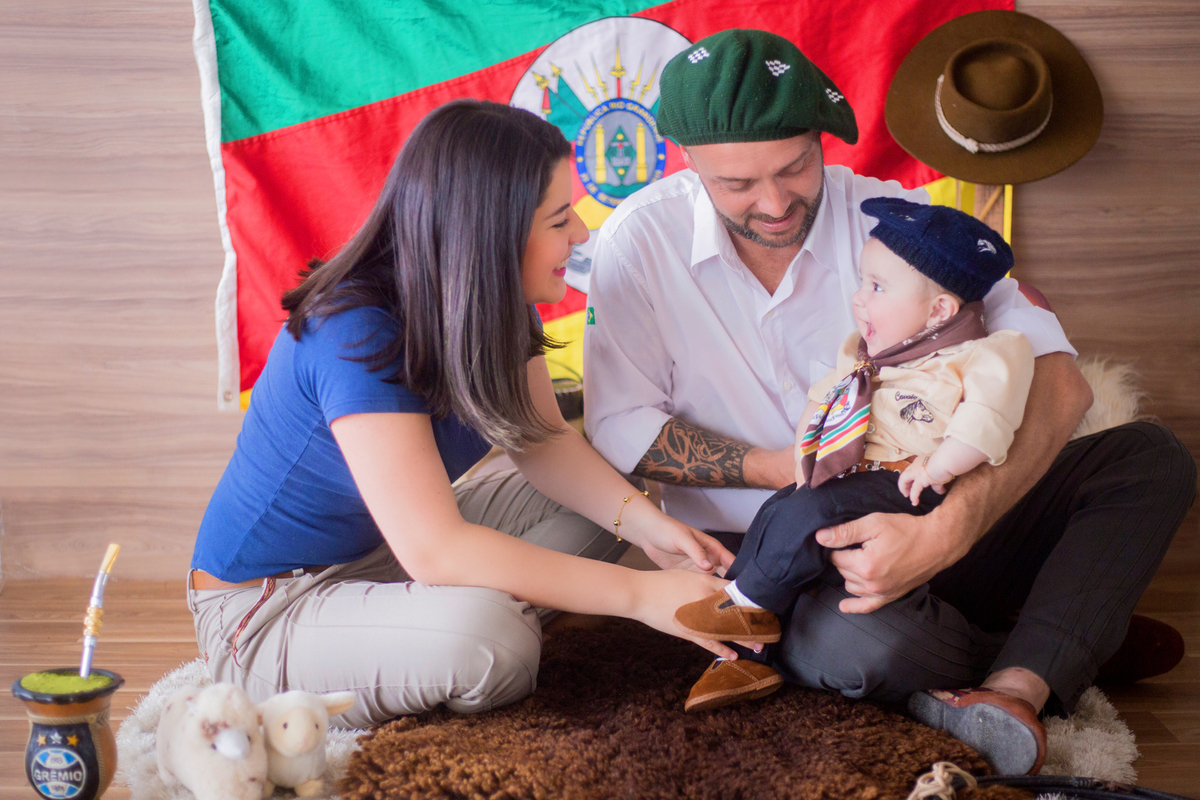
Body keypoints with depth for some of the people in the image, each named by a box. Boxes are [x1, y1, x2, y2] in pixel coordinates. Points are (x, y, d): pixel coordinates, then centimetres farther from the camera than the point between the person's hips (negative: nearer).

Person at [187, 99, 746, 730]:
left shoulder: (496, 305, -6)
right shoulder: (358, 336, -32)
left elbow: (542, 439, 4)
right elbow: (434, 549, -37)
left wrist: (646, 524, -15)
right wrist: (638, 593, -35)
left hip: (384, 552, 8)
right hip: (264, 611, -8)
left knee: (602, 505, 2)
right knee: (485, 638, -35)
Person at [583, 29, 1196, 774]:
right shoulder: (642, 242, -7)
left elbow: (1057, 382, -18)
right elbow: (618, 426, -5)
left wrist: (944, 530, -33)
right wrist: (784, 467, -17)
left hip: (919, 527, 3)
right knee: (868, 642, -37)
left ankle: (1012, 690, -32)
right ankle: (1083, 635, -8)